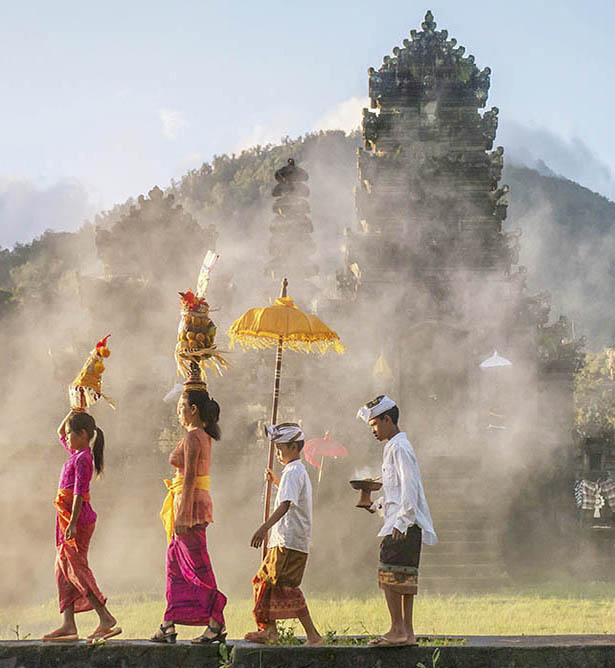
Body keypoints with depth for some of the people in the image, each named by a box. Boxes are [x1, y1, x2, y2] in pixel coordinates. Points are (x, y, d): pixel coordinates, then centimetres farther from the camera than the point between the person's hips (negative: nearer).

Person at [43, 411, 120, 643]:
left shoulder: (82, 459, -13)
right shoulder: (77, 453, 14)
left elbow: (79, 493, -20)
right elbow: (60, 433, 33)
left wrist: (72, 523, -25)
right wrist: (72, 414, 21)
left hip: (78, 518, -10)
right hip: (68, 519, 10)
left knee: (76, 568, -11)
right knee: (63, 571, 8)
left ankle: (107, 619, -14)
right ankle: (68, 625, 8)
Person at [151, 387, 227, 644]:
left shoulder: (192, 437, -15)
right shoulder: (204, 436, 14)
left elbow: (189, 478, -19)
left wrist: (182, 515, -20)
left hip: (190, 502, -10)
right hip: (199, 501, 10)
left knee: (198, 568, -5)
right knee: (175, 564, 12)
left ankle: (217, 625, -2)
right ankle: (169, 625, 14)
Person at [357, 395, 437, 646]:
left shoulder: (399, 447, -10)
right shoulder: (394, 447, 21)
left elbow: (409, 486, -18)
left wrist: (401, 521, -21)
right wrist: (377, 503, 16)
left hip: (403, 524, -10)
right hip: (403, 524, 10)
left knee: (389, 574, -10)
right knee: (405, 577, 8)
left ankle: (398, 630, -10)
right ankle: (407, 632, 8)